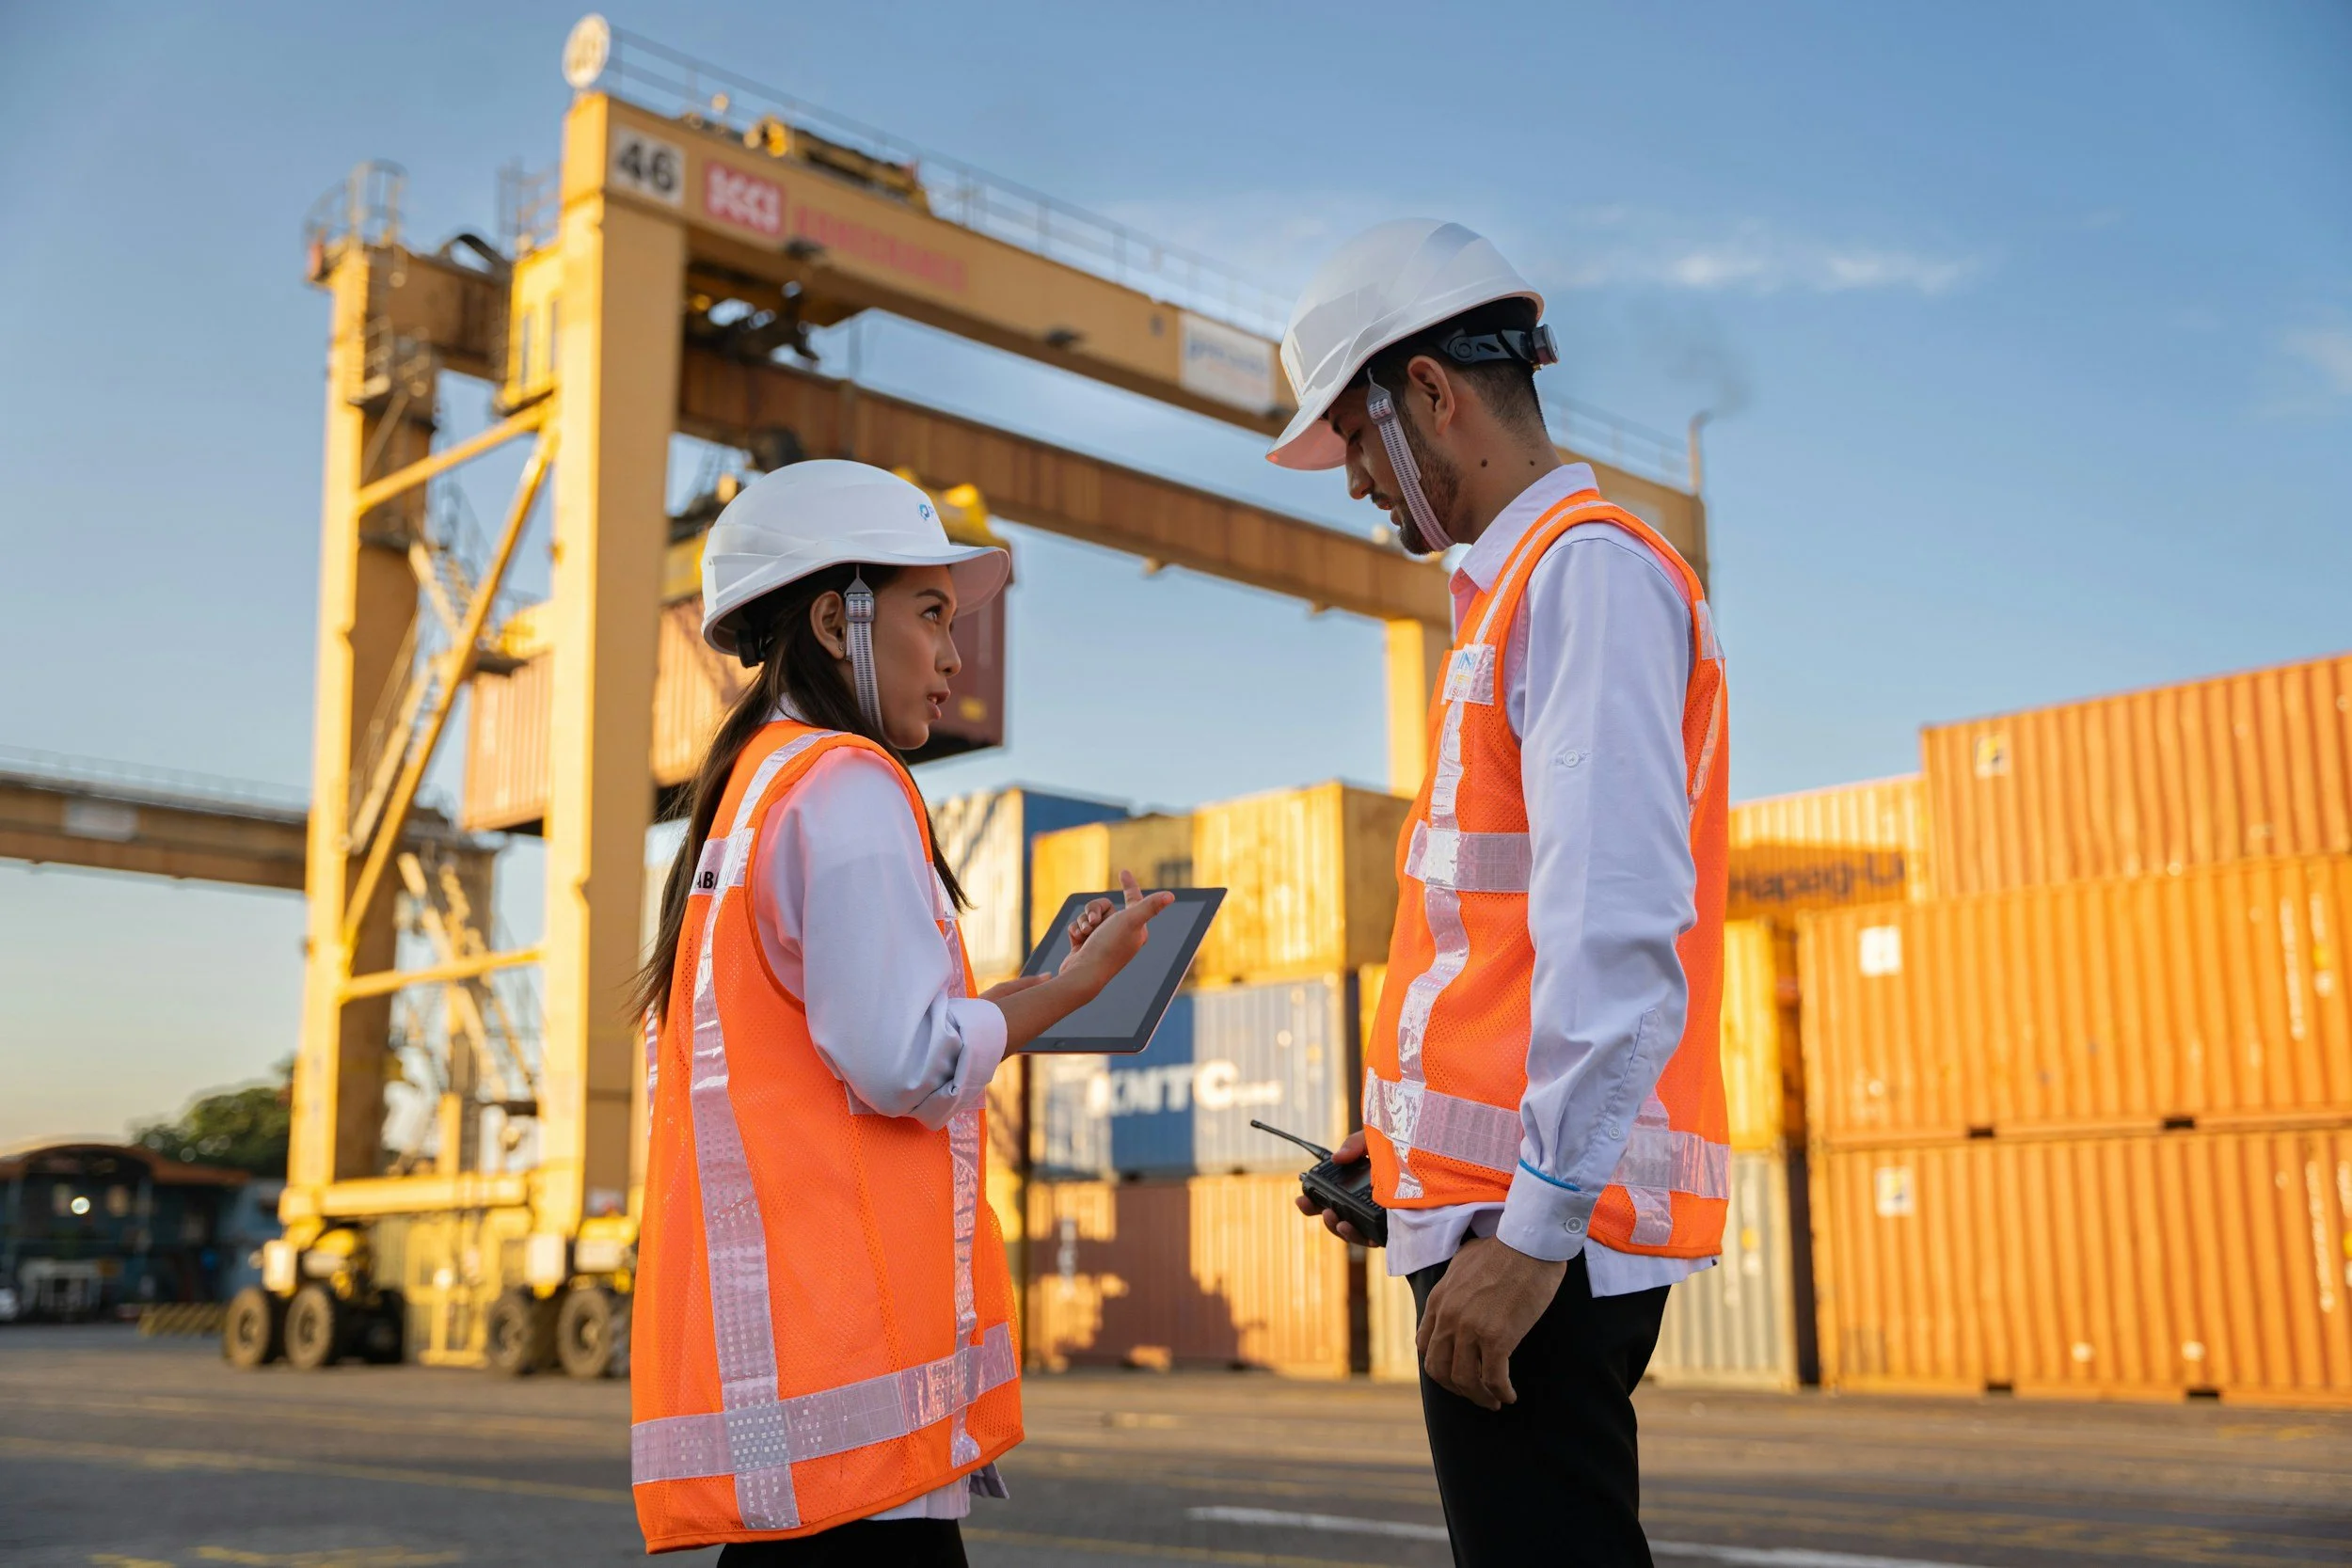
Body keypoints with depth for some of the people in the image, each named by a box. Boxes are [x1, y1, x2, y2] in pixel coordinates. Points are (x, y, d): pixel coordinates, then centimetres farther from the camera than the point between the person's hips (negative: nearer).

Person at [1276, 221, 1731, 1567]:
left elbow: (1619, 925, -20)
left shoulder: (1587, 567, -9)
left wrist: (1535, 1215, -22)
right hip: (1521, 1201, 10)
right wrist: (1418, 1145, 19)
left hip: (1540, 1219, -10)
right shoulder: (1526, 587, 21)